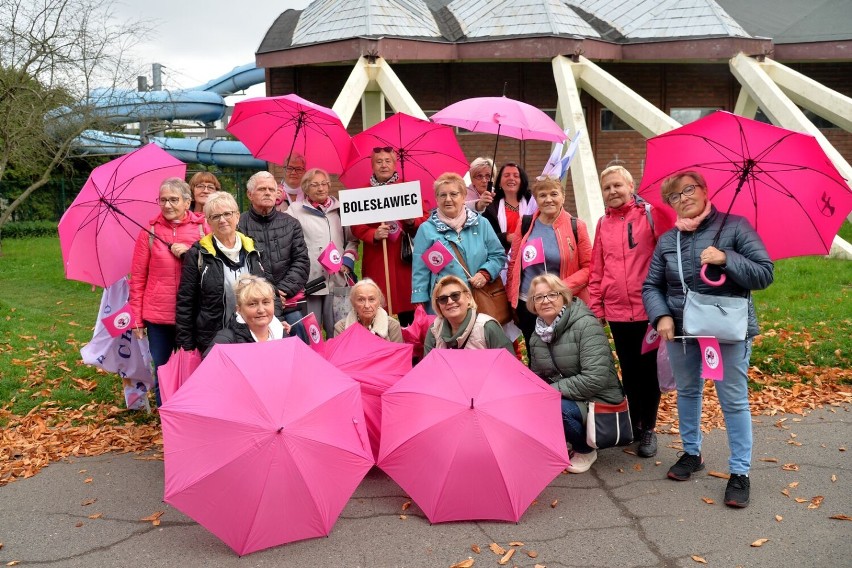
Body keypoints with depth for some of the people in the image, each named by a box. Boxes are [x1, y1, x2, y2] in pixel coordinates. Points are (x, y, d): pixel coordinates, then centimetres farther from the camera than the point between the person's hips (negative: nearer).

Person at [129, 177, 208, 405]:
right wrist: (136, 319, 4)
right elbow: (137, 278, 5)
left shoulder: (202, 229, 3)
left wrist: (191, 253, -14)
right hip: (158, 317, 1)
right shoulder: (149, 232, 3)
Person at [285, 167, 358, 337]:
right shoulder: (295, 210, 3)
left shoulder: (339, 208, 14)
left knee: (337, 332, 8)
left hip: (337, 279, 3)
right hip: (309, 280, -3)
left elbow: (352, 239, 18)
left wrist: (348, 260, 6)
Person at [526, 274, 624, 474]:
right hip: (560, 397, 7)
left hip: (597, 400, -7)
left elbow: (595, 378, -26)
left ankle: (585, 450, -3)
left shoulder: (586, 325, -18)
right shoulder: (538, 334, 5)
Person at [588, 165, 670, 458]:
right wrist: (596, 305, 6)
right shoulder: (603, 223, 9)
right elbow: (597, 268, 10)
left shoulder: (650, 214, -4)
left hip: (647, 309, -3)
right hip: (617, 311, 4)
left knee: (648, 369, 7)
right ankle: (634, 422, 28)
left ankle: (648, 428, 21)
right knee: (628, 370, 14)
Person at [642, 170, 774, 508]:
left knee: (734, 401, 0)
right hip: (681, 330, 4)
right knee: (687, 392, 16)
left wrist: (726, 259, -23)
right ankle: (691, 453, 35)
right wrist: (662, 316, -10)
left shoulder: (735, 227, -5)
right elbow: (651, 286, 7)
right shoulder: (667, 241, 5)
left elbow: (765, 274, -9)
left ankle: (740, 471, 14)